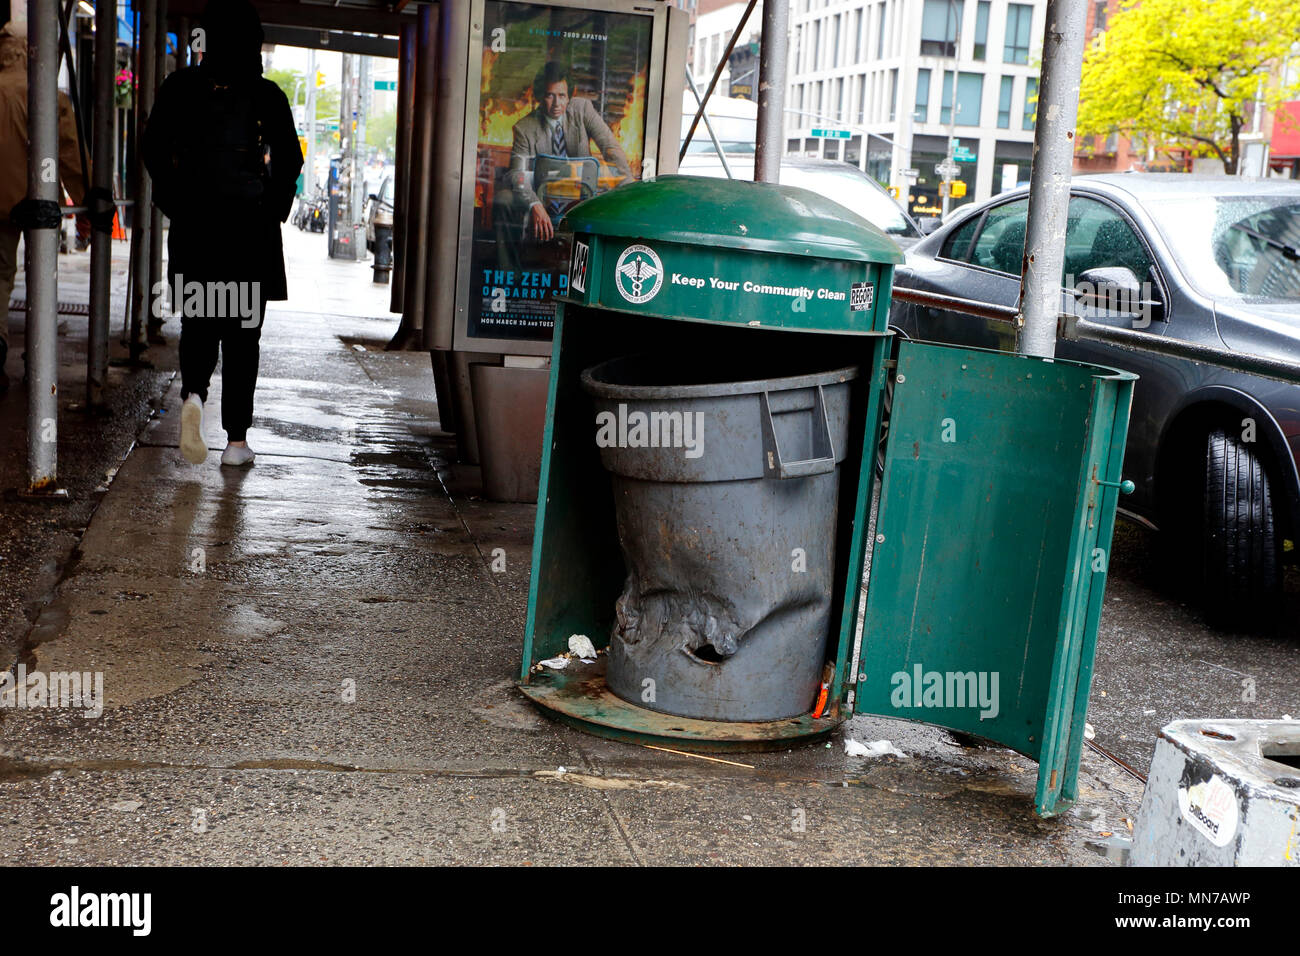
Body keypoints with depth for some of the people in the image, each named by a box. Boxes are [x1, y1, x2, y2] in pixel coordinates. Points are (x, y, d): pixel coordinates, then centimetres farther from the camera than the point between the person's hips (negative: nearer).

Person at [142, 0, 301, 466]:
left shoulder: (180, 87, 2)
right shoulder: (266, 95, -2)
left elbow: (153, 147, -2)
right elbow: (289, 158, -6)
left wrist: (175, 201, 6)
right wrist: (273, 209, 5)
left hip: (193, 222, 1)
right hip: (251, 223, -1)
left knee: (199, 322, 13)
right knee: (242, 331, 6)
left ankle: (193, 393, -17)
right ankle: (236, 439, 5)